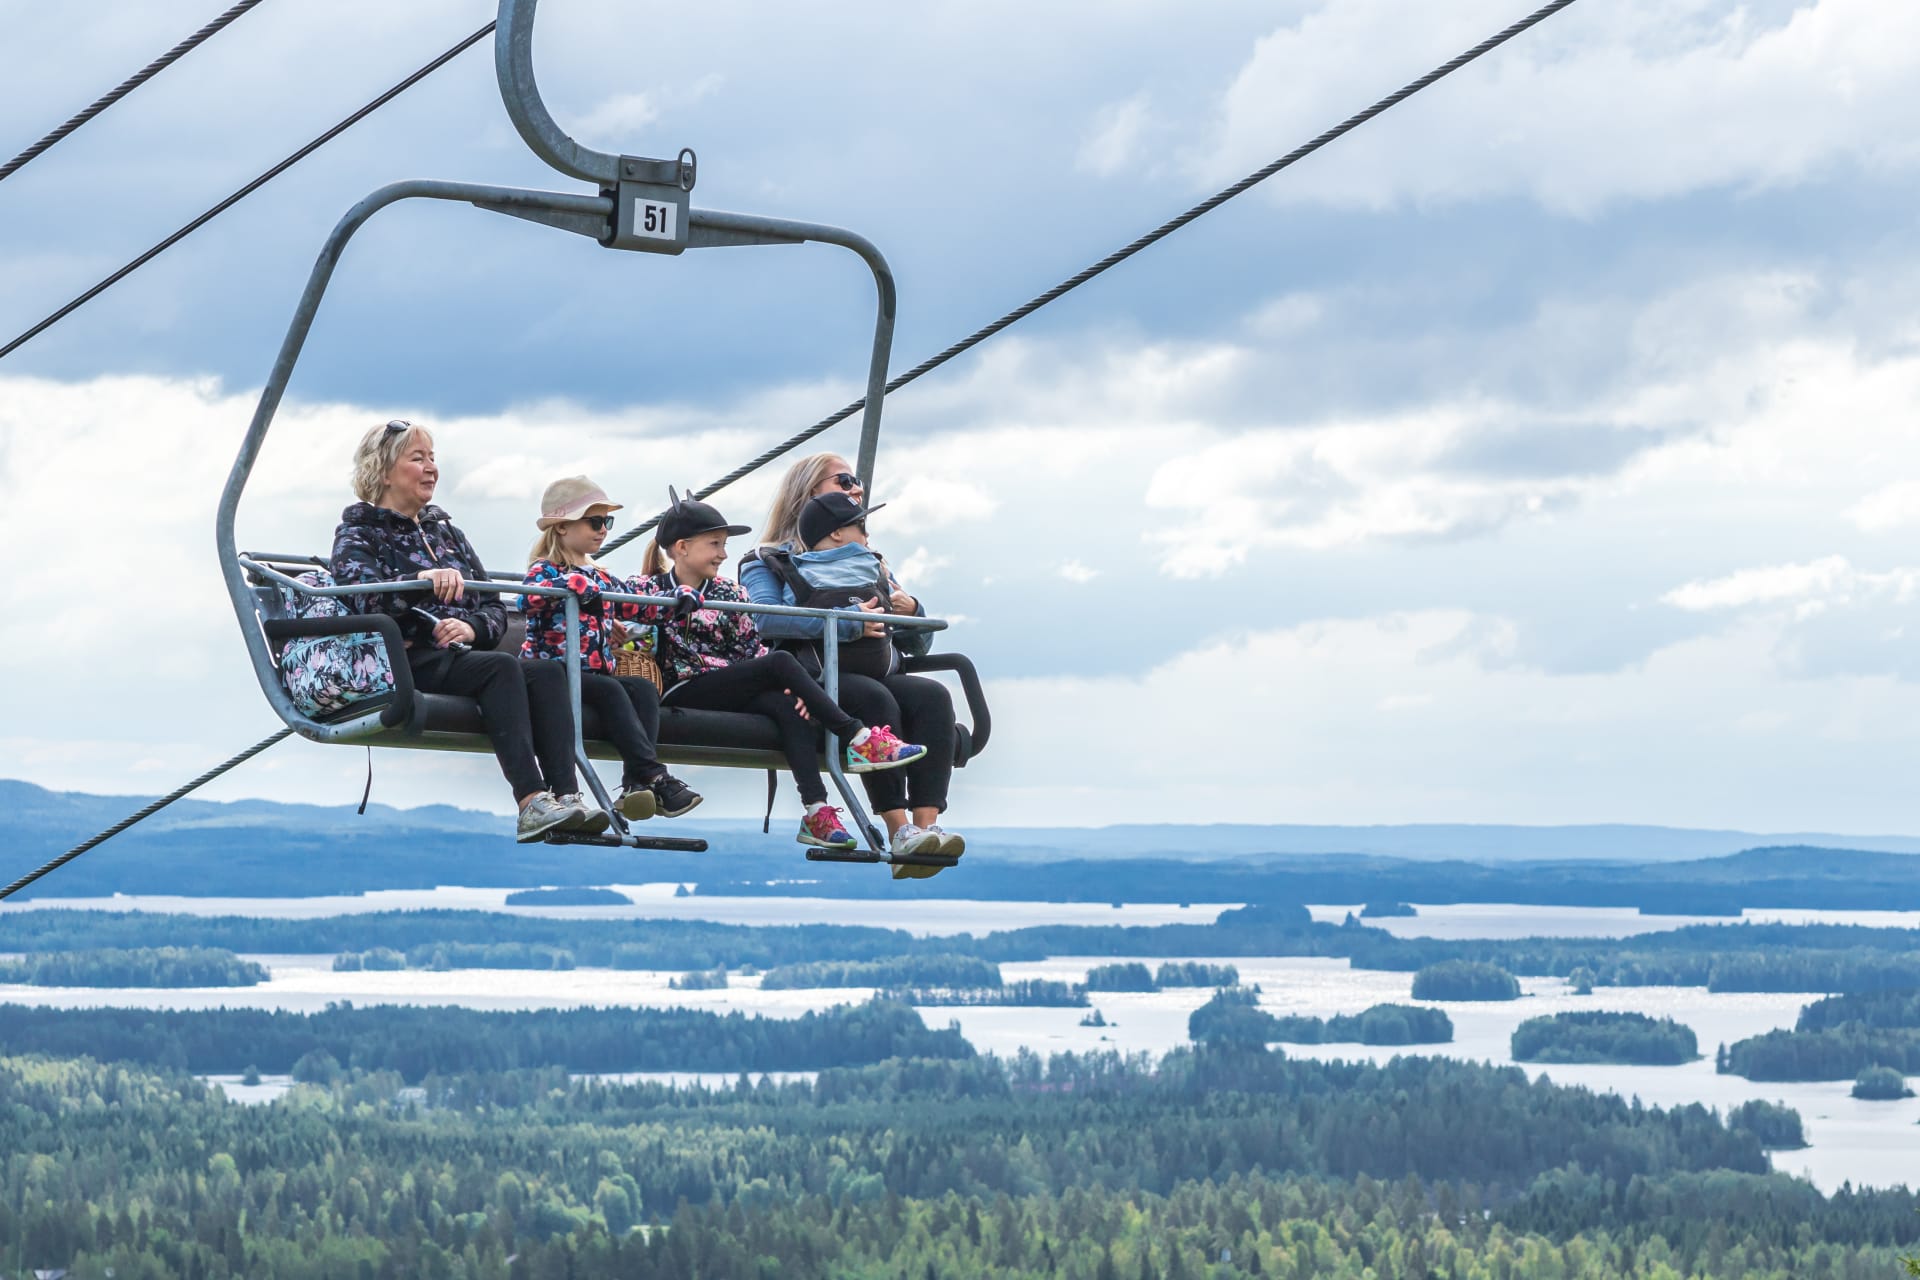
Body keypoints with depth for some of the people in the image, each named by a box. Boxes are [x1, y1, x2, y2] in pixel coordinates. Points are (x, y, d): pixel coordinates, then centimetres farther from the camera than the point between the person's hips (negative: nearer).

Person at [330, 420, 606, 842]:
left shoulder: (446, 532, 26)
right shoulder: (359, 532, 7)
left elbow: (495, 608, 19)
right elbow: (362, 595, -15)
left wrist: (472, 626, -5)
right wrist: (422, 580, -32)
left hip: (463, 656, 6)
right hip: (406, 661, -6)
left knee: (547, 672, -24)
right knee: (502, 667, -33)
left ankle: (567, 796, -42)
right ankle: (530, 803, -46)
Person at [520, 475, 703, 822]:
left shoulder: (601, 579, 22)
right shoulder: (545, 570, -2)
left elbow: (639, 605, 28)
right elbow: (529, 598, -24)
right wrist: (576, 585, -31)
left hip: (596, 673, 7)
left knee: (643, 688, -19)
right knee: (609, 689, -31)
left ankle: (637, 783, -34)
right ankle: (654, 777, -40)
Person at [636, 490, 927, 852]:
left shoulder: (729, 593, 19)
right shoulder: (650, 590, 4)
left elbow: (753, 647, 13)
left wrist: (790, 688, -3)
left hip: (733, 694, 6)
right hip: (684, 693, -6)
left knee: (788, 707, -27)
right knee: (782, 662, -24)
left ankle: (817, 813, -38)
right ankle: (858, 739, -25)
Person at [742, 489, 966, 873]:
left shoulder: (874, 568, 30)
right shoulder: (772, 566, 14)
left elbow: (917, 645, 30)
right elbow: (766, 620, -10)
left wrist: (913, 613, 6)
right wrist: (849, 622, -11)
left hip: (882, 678, 5)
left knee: (933, 696, -27)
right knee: (874, 698, -36)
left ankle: (927, 824, -42)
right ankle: (899, 834, -43)